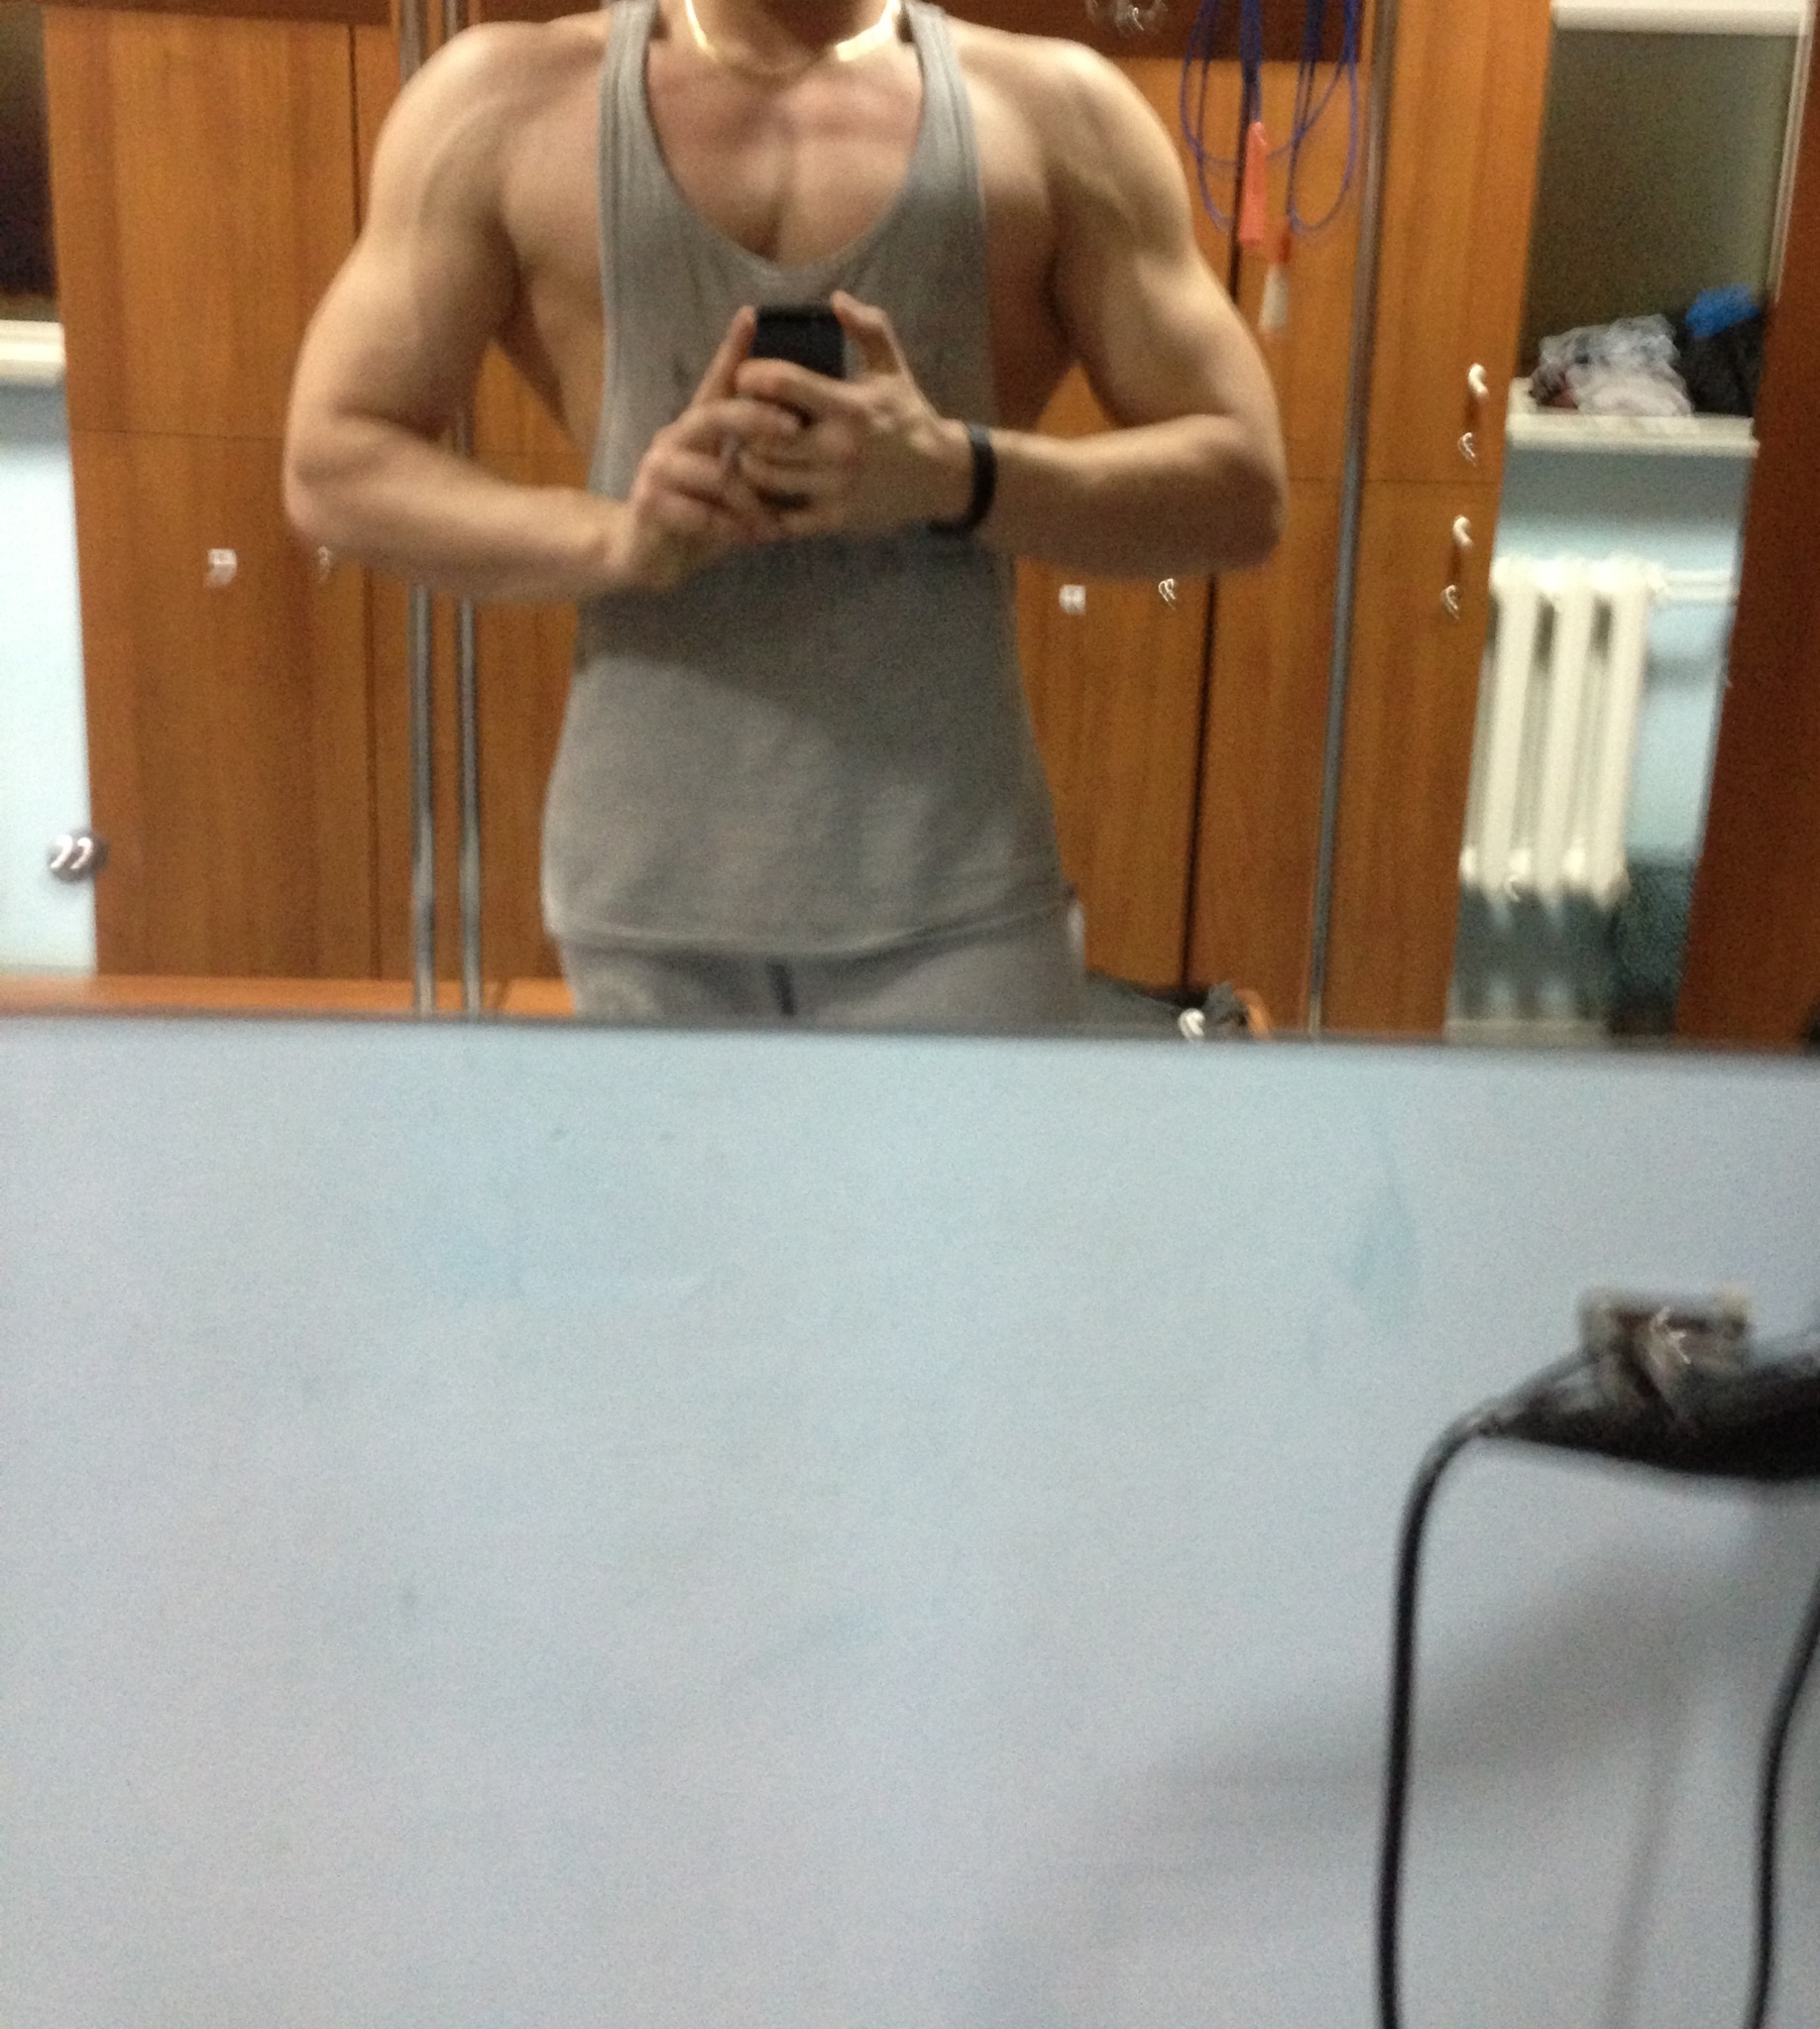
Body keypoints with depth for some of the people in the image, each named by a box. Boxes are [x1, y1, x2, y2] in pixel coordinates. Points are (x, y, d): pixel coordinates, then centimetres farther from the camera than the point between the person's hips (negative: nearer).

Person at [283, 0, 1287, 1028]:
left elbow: (1241, 484, 1)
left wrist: (959, 474, -19)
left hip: (953, 886, -1)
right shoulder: (507, 101, 4)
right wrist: (611, 535, -17)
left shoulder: (1052, 109, 3)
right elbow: (332, 465, 3)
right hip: (652, 878, 1)